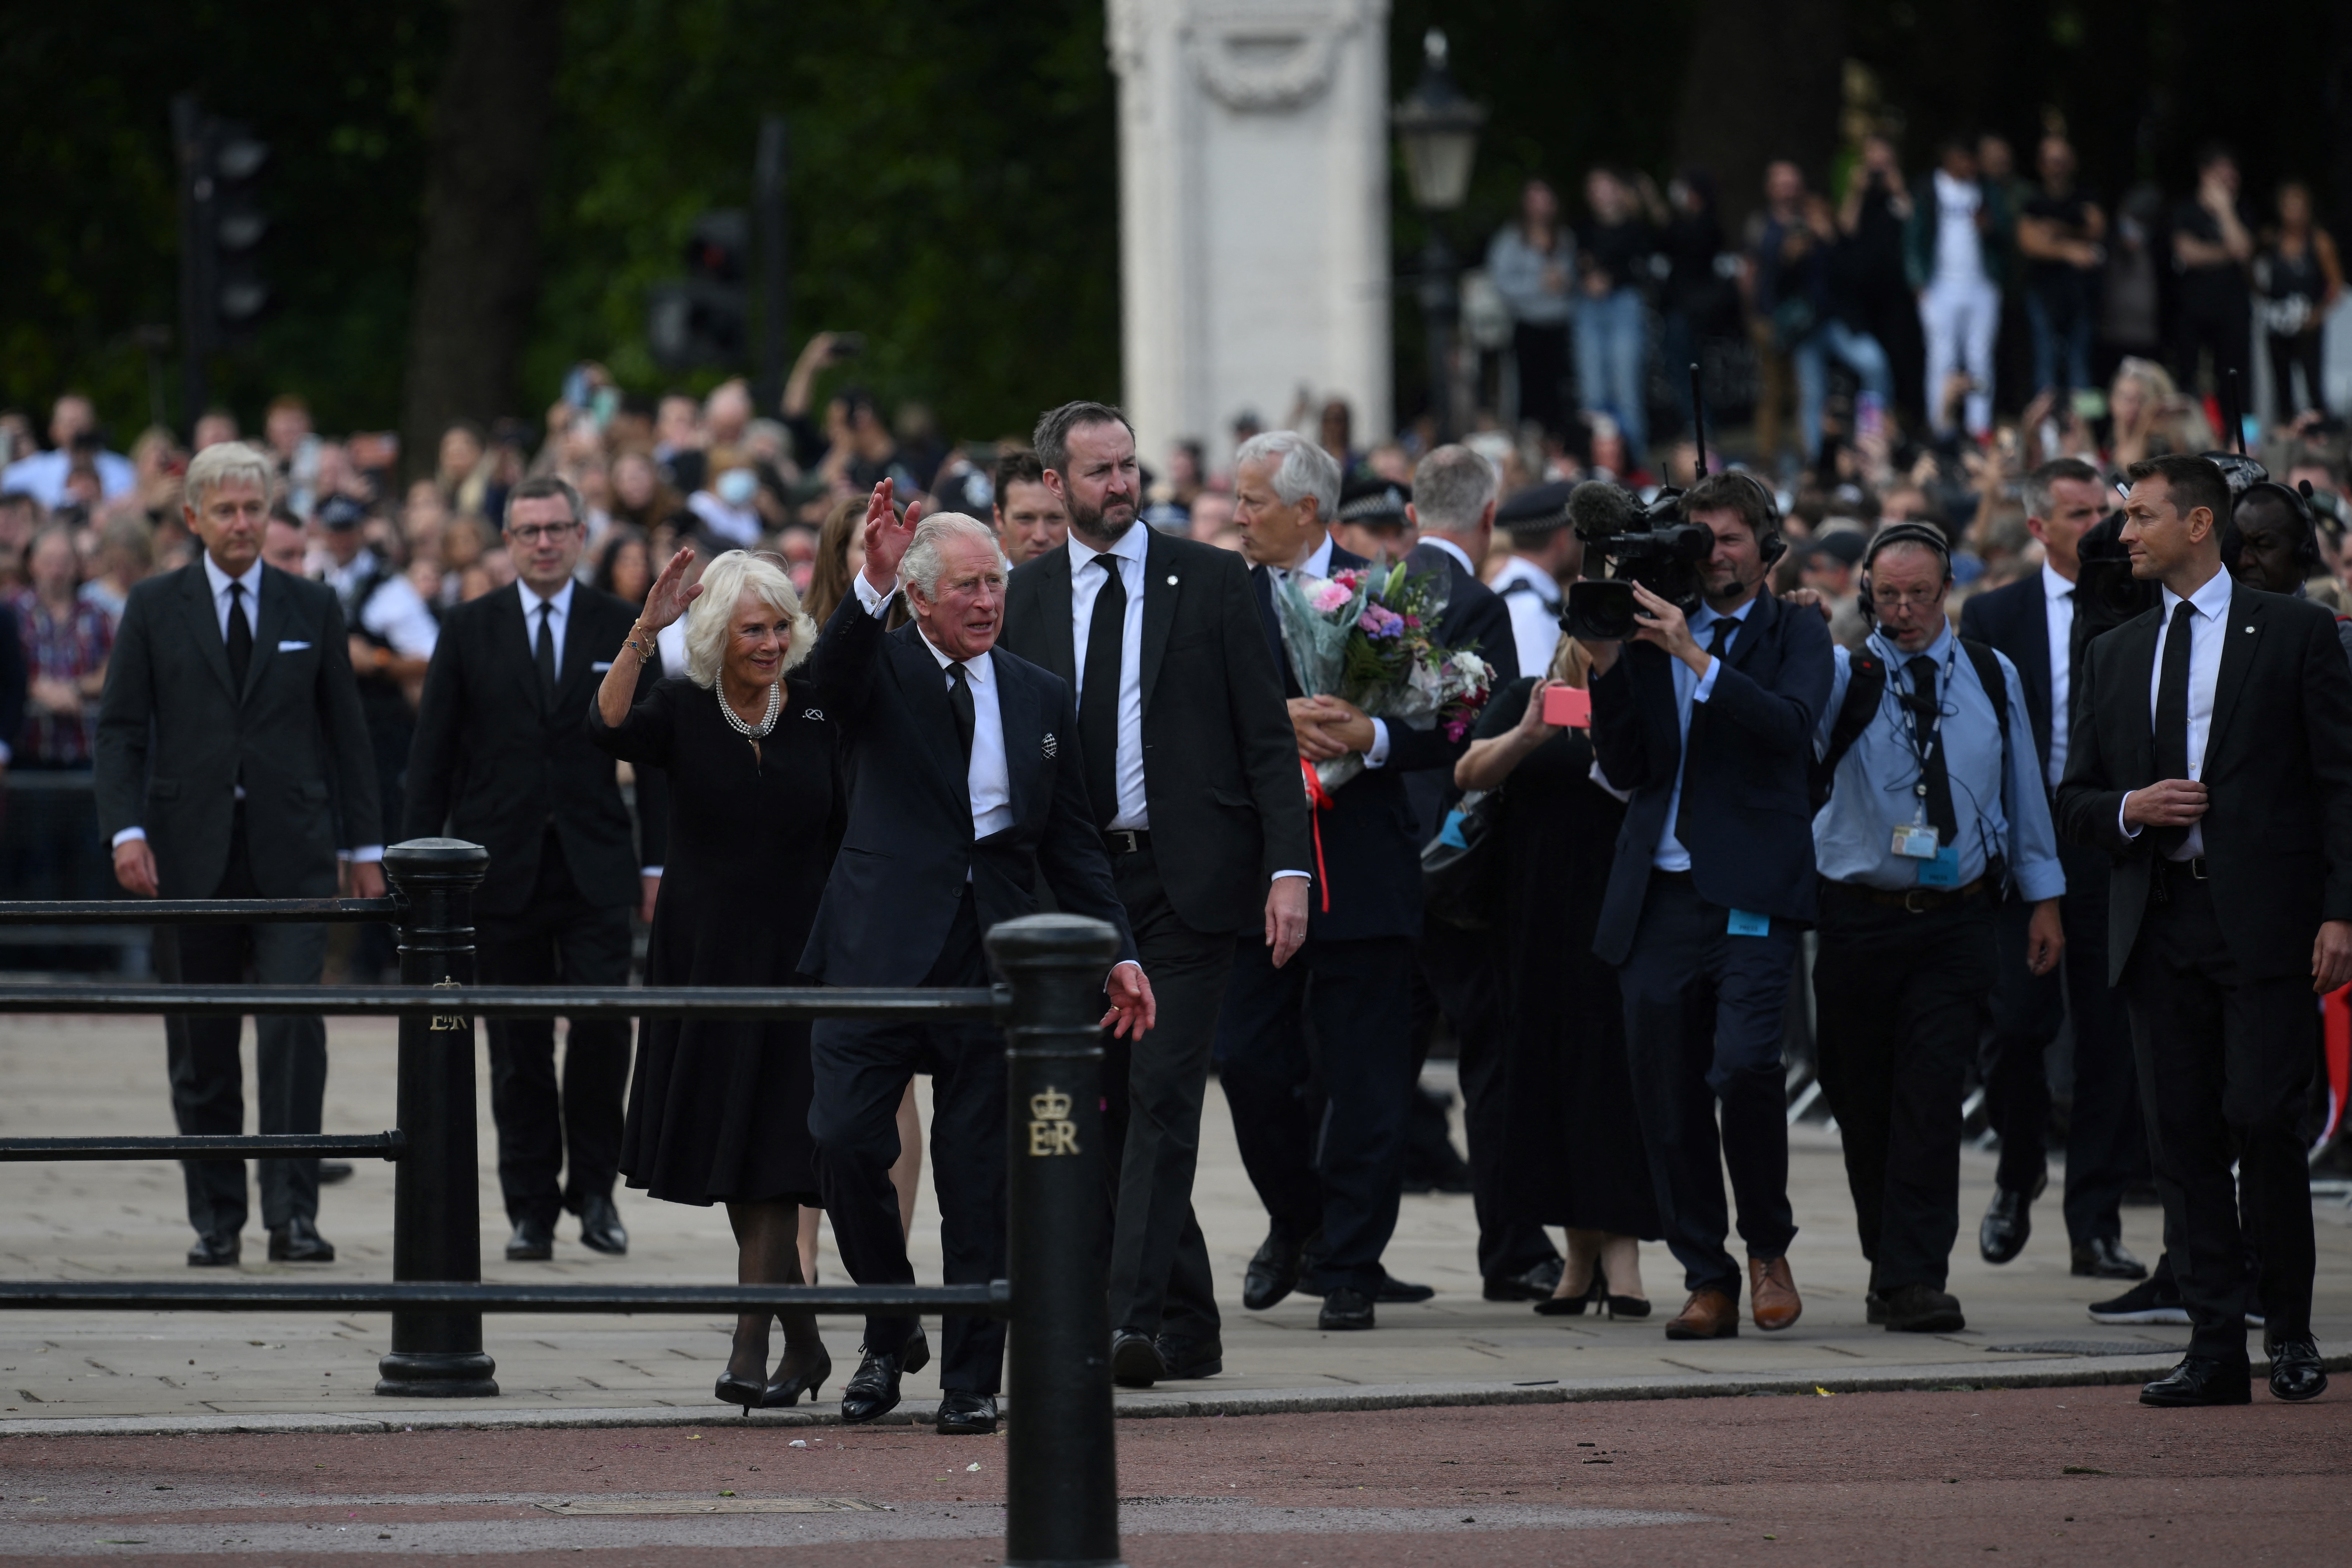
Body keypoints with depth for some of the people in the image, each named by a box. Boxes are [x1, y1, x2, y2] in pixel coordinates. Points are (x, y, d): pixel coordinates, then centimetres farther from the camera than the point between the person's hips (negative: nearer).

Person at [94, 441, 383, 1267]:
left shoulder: (312, 608, 9)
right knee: (201, 1046, 4)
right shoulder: (155, 608, 6)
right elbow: (121, 727, 4)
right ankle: (216, 1220, 12)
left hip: (290, 850, 0)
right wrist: (126, 829, -10)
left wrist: (364, 846, 8)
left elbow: (345, 729, 12)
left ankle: (292, 1212, -12)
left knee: (295, 1023, -14)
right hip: (189, 851, 0)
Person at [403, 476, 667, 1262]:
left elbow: (656, 751, 8)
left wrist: (657, 862, 2)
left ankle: (594, 1189, 7)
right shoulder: (470, 631, 6)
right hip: (502, 865, 0)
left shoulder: (623, 629, 6)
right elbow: (432, 754, 6)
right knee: (518, 1046, 2)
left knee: (603, 1027, -10)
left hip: (596, 866, 0)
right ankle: (531, 1206, 9)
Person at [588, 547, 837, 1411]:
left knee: (771, 1158, -9)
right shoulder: (682, 710, -2)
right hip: (703, 953, 2)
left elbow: (850, 834, 3)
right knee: (729, 1158, 7)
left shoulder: (819, 713, -1)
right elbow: (609, 727, -22)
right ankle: (803, 1342, 20)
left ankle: (751, 1349, -10)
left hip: (796, 952, -2)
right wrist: (644, 631, -33)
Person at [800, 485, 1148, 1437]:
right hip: (882, 946, -2)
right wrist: (871, 587, -38)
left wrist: (1117, 952, 10)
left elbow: (1073, 842, 17)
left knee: (978, 1176, 3)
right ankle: (890, 1332, 9)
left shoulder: (1042, 697, 14)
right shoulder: (880, 670, 4)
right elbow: (829, 675, -22)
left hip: (993, 954, 2)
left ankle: (972, 1381, 9)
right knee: (845, 1137, -13)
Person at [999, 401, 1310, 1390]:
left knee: (1162, 1096, -13)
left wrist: (1288, 868, -9)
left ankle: (1136, 1318, -19)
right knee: (1109, 1109, 6)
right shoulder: (1024, 597, 9)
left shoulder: (1210, 581, 2)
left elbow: (1266, 735, 0)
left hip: (1187, 881, -4)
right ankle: (1189, 1325, 15)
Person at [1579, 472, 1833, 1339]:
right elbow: (1625, 768, 9)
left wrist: (1697, 657, -19)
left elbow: (1792, 724, -14)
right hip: (1657, 893, 4)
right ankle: (1707, 1281, 11)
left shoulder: (1796, 634, 6)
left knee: (1744, 1066, -20)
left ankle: (1768, 1248, 1)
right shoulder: (1653, 633, 14)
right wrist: (1609, 668, -4)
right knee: (1666, 1097, 2)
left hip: (1750, 894, -4)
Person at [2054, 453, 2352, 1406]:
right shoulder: (2115, 656, 17)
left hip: (2263, 917, -5)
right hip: (2160, 923, 5)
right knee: (2183, 1138, 1)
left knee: (2263, 1121, -10)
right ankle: (2216, 1350, 4)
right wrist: (2131, 809, -4)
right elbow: (2074, 802, 19)